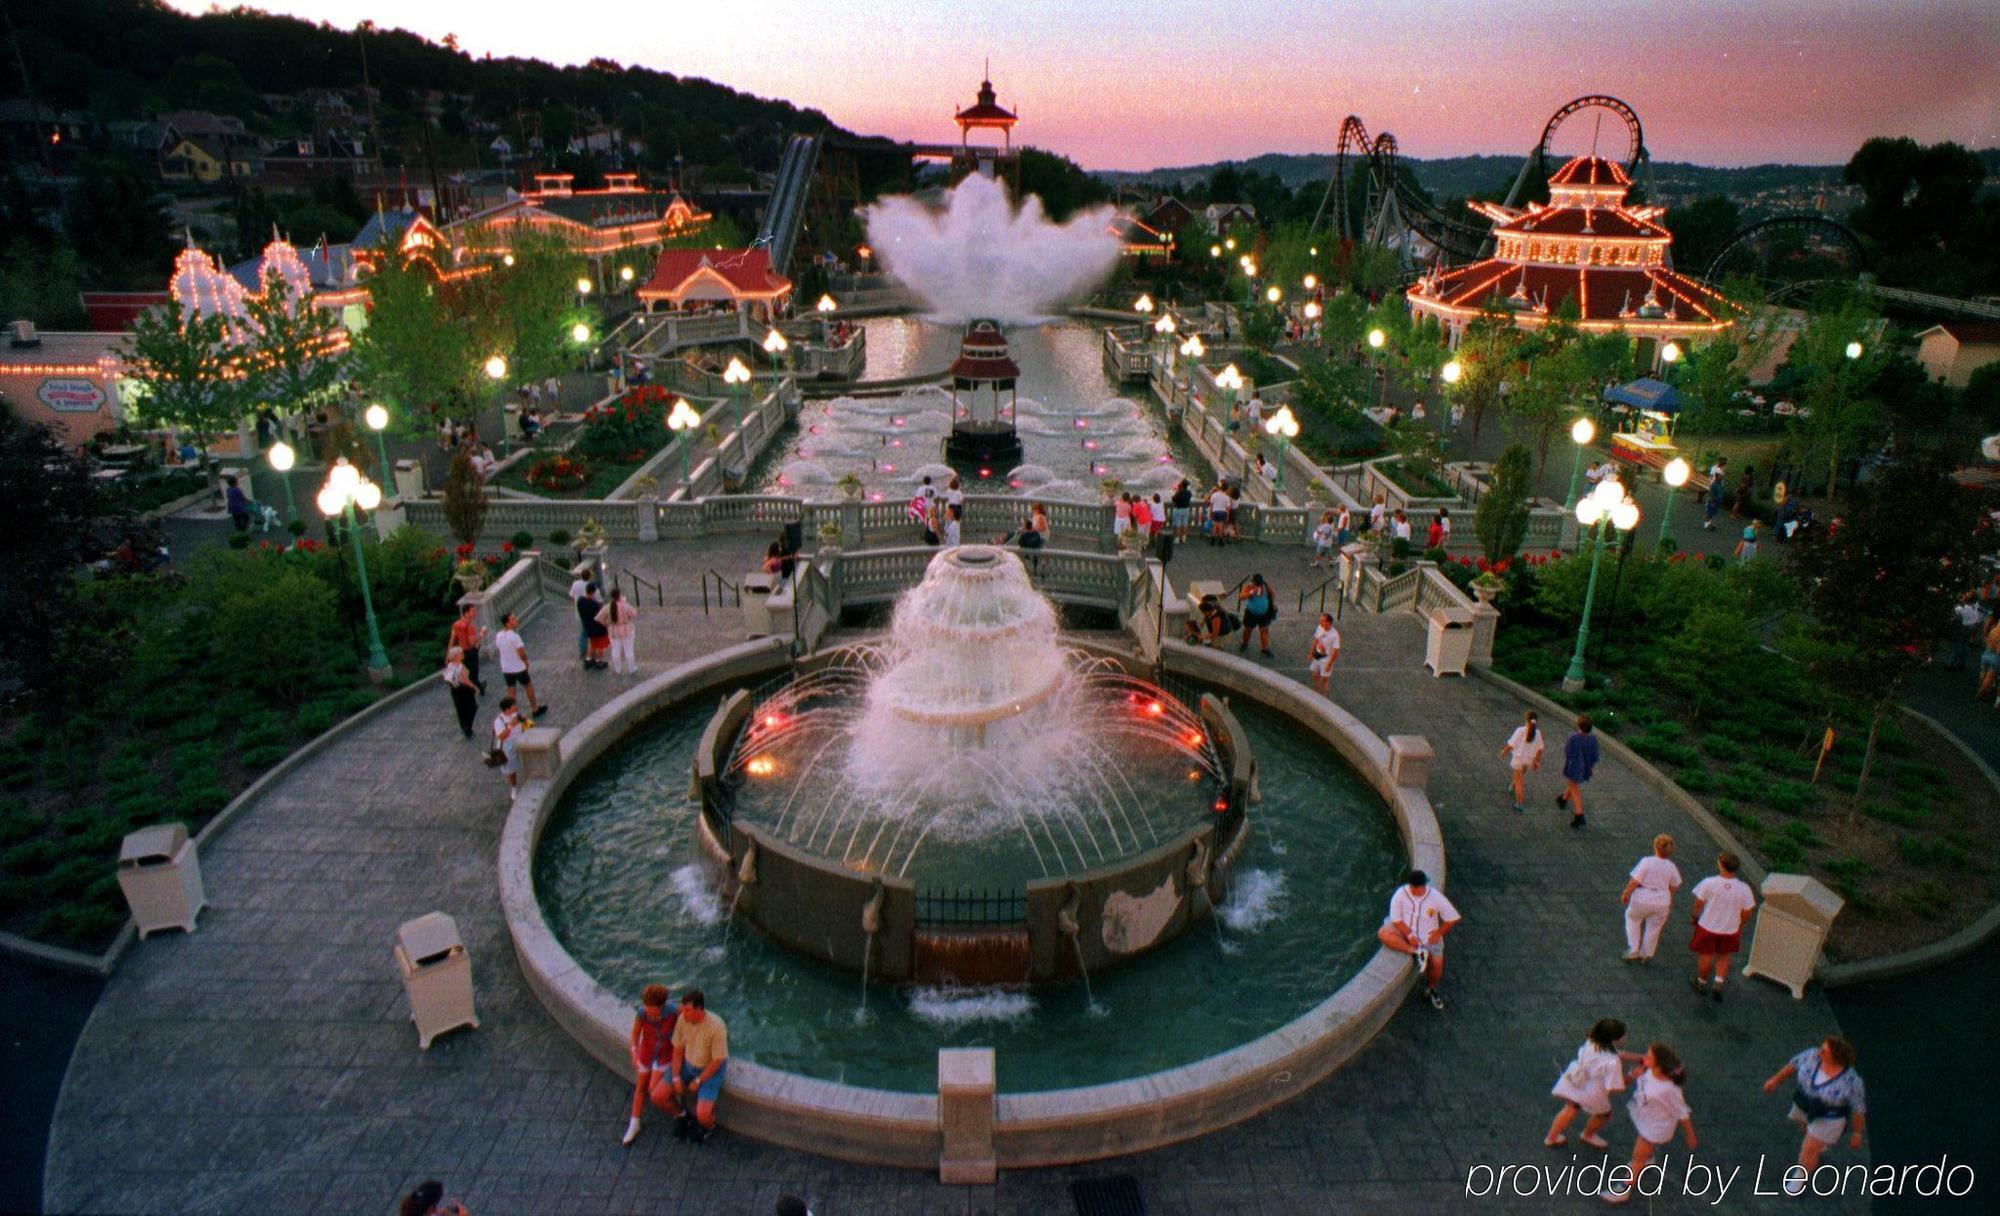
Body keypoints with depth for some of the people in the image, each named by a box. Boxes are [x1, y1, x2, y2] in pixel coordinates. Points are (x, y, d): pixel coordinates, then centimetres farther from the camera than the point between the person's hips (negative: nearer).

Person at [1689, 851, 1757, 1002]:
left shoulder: (1708, 883, -23)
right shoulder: (1744, 889, -18)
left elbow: (1698, 904, -11)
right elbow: (1746, 914, -8)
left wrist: (1695, 917, 9)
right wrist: (1739, 926, 13)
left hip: (1708, 927, -1)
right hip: (1731, 930, 1)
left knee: (1705, 956, 18)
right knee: (1724, 956, 26)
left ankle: (1702, 984, 36)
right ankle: (1718, 983, 14)